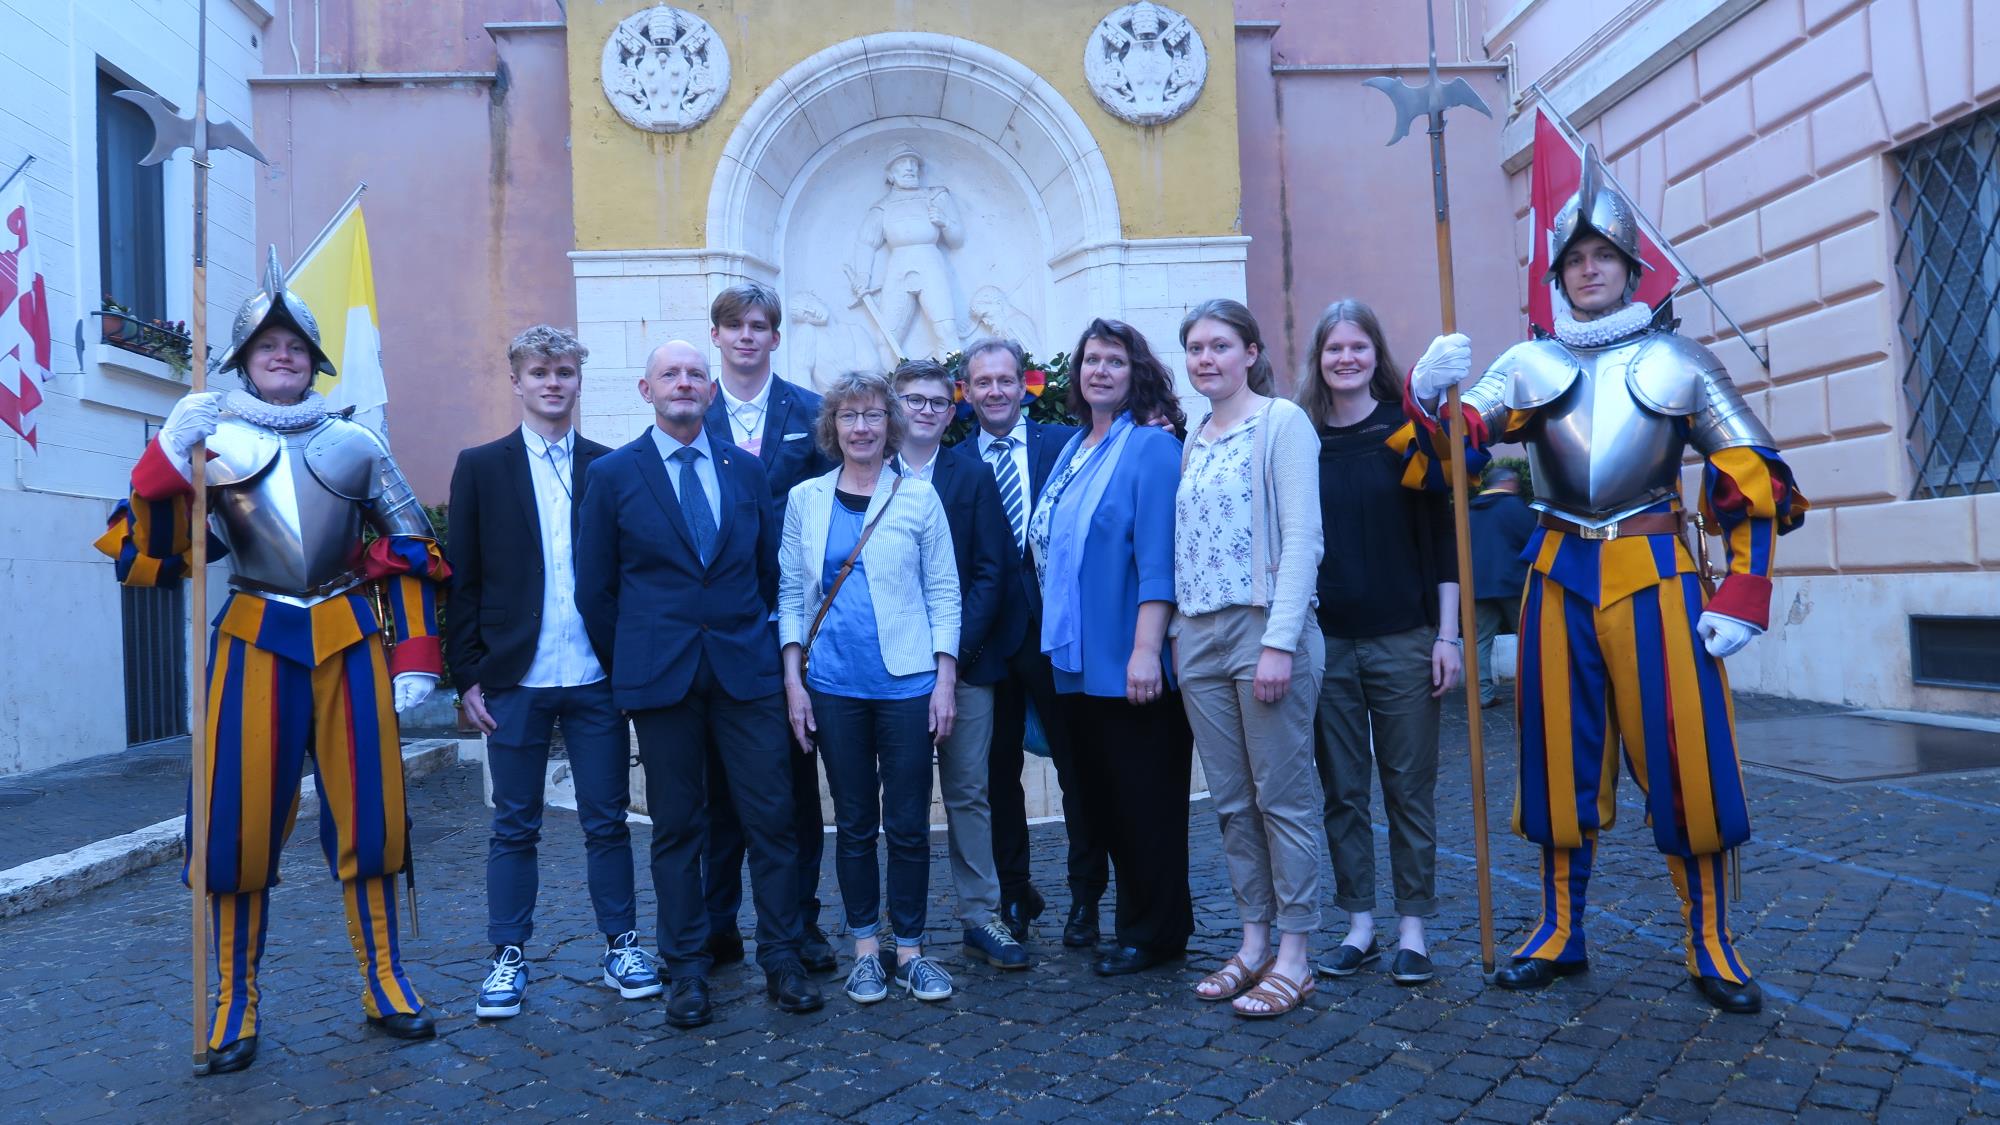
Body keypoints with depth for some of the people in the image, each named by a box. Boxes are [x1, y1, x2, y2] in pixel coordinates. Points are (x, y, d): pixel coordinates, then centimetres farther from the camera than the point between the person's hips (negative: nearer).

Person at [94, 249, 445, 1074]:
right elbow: (144, 553, -4)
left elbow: (412, 547, 11)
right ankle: (234, 1004, 16)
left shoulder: (355, 444, 8)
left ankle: (385, 984, 18)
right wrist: (165, 463, -21)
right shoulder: (208, 441, 4)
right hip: (255, 642, -1)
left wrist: (417, 654, 4)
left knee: (369, 812, 4)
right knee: (242, 820, 0)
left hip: (350, 638, 1)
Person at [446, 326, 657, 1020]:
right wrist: (467, 675, -2)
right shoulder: (481, 467, 4)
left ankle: (620, 943, 21)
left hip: (597, 676, 1)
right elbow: (462, 579, 2)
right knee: (514, 827, 9)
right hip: (516, 678, 0)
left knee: (607, 820, 8)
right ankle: (508, 956, 21)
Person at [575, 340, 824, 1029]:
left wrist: (757, 643, 10)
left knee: (770, 817, 2)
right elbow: (595, 588, 6)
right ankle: (686, 968, 18)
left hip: (747, 672, 2)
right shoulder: (613, 475, 3)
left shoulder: (747, 470, 9)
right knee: (677, 826, 6)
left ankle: (781, 959, 15)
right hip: (660, 678, -1)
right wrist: (628, 668, 6)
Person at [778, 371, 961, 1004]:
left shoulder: (918, 497, 2)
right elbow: (790, 593, 7)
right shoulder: (805, 499, 6)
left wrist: (946, 680, -4)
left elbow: (944, 593, 3)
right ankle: (865, 948, 22)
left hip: (907, 684, -1)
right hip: (834, 686, 1)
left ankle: (910, 949, 19)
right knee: (854, 822, 10)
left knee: (908, 824, 4)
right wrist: (793, 679, 0)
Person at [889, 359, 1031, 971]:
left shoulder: (973, 476, 7)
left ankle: (981, 918, 13)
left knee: (969, 790, 5)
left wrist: (954, 648, -9)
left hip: (964, 659, 1)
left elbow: (993, 571, 0)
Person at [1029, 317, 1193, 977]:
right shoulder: (1074, 449, 13)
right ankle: (1135, 916, 29)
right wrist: (1060, 641, 13)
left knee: (1145, 799, 3)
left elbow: (1158, 557, -17)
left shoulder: (1151, 446, -9)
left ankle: (1157, 933, 18)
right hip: (1078, 659, 8)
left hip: (1129, 664, -8)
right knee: (1101, 798, 14)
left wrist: (1146, 648, -23)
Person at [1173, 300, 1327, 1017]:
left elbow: (1302, 539, -12)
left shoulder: (1282, 422, -5)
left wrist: (1280, 643, -18)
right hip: (1199, 636, 7)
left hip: (1265, 628, -7)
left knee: (1282, 797, -1)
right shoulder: (1194, 441, 15)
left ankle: (1293, 956, 9)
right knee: (1231, 802, 11)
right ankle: (1253, 943, 21)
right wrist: (1177, 632, 9)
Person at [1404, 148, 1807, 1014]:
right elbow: (1440, 456, -1)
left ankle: (1710, 943, 14)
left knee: (1684, 755, -3)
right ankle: (1560, 932, 21)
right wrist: (1428, 396, -22)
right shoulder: (1527, 365, 8)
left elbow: (1755, 481, 4)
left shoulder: (1681, 361, 5)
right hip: (1559, 577, 2)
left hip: (1655, 574, -1)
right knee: (1559, 755, 7)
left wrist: (1744, 593, -5)